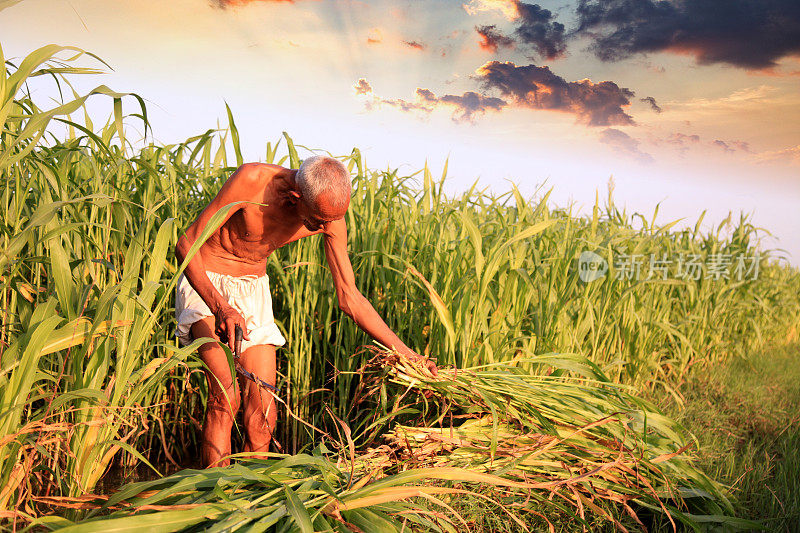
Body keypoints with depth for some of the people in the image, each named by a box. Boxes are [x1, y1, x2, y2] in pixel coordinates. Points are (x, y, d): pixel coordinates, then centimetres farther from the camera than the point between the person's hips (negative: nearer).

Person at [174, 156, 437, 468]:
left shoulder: (330, 215, -14)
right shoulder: (252, 180, -28)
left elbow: (349, 298, -7)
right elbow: (186, 245, -25)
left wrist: (405, 353, -11)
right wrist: (219, 307, -41)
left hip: (254, 289, 4)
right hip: (203, 282, -4)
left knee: (263, 413, -3)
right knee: (226, 395, -24)